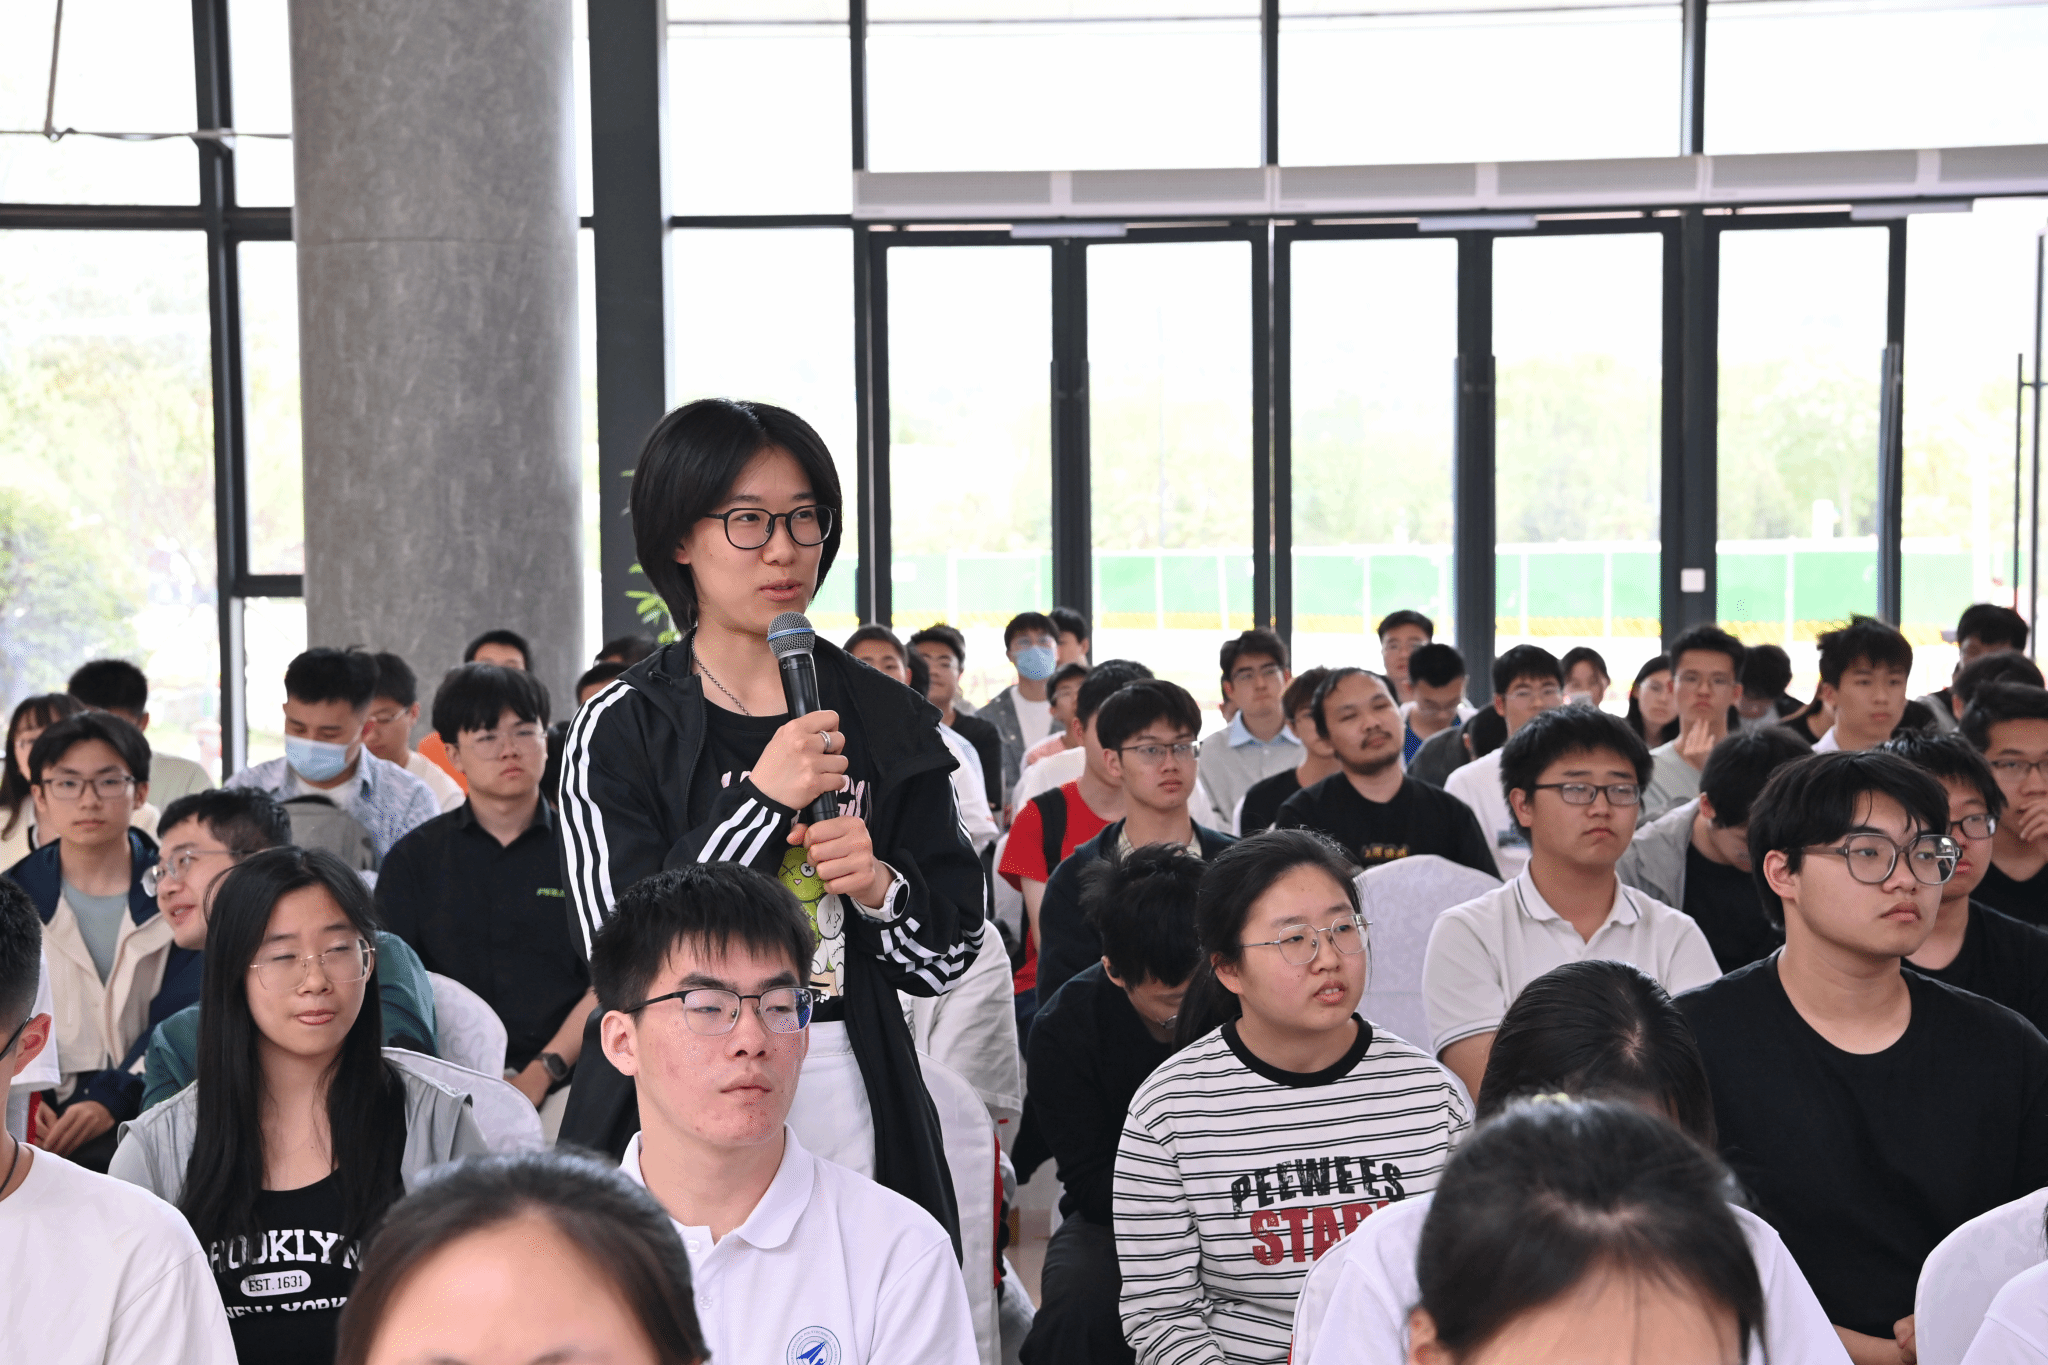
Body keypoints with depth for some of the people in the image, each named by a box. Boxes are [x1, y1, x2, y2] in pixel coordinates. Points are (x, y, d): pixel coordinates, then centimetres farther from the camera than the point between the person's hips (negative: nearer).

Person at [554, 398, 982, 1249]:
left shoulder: (887, 721, 5)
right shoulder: (622, 730, -4)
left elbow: (947, 957, 8)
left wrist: (878, 885, -12)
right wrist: (760, 801, -18)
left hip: (854, 1115, 3)